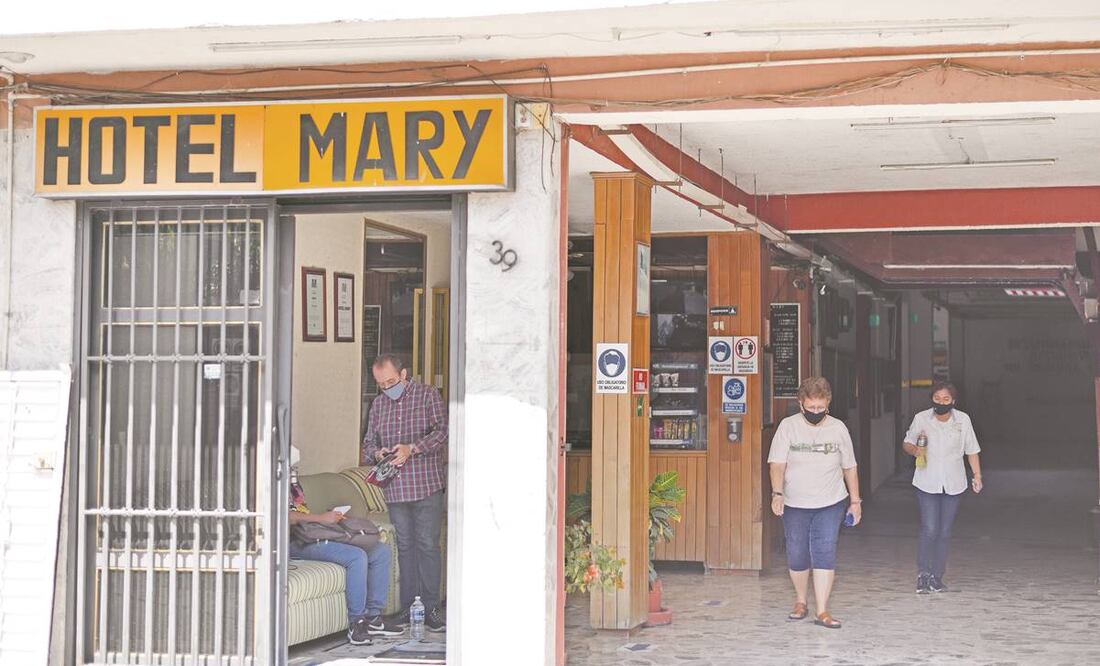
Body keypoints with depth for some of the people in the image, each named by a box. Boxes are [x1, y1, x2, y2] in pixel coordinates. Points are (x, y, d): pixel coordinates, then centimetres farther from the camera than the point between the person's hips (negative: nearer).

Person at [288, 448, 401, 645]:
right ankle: (356, 623, -25)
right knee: (357, 557, -31)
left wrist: (332, 517, 11)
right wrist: (321, 518, -21)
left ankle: (373, 616, -2)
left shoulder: (293, 484, 28)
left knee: (381, 551, 0)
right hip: (297, 545, -10)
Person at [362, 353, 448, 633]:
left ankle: (430, 607, 1)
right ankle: (409, 607, 13)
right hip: (395, 488, 4)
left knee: (428, 545, -4)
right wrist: (377, 453, -4)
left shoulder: (428, 395, 2)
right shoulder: (378, 404, 16)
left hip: (427, 485, -4)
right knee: (405, 546, 7)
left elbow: (443, 431, -9)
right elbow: (368, 442, 19)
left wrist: (412, 448, -20)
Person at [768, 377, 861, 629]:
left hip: (831, 504, 0)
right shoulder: (788, 426, -3)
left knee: (825, 553, -10)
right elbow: (777, 463, -9)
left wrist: (855, 501, 9)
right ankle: (800, 601, 29)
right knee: (797, 556, 7)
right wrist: (777, 493, -23)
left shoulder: (838, 428, 2)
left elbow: (850, 467, 9)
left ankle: (822, 611, -8)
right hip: (795, 505, 0)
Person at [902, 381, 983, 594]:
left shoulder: (963, 420, 0)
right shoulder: (921, 419, -4)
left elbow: (972, 450, 8)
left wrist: (977, 475, 2)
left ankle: (937, 576, 16)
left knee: (944, 532, 6)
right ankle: (923, 574, 3)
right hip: (927, 483, -2)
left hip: (953, 484, 2)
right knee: (929, 530, -11)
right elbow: (906, 443, 8)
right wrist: (915, 450, -13)